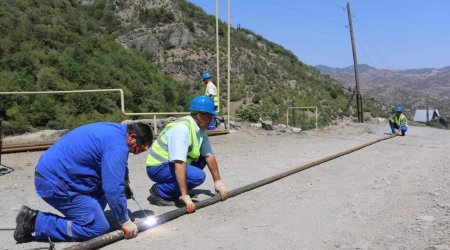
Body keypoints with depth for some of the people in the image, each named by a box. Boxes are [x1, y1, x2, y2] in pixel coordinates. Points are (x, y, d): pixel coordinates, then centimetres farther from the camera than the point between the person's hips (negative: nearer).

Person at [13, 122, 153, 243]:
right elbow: (113, 188, -22)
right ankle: (35, 221, -4)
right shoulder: (117, 145, -20)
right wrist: (125, 221, -11)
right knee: (99, 227, -8)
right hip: (54, 184, -10)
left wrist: (125, 184, 24)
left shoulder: (116, 131, 9)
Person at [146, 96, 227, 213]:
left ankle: (175, 190, 8)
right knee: (198, 176, -23)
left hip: (170, 163, 9)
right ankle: (159, 191, -7)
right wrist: (185, 197, -34)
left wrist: (218, 182, 4)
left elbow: (209, 155, 5)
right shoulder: (182, 128, -27)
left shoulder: (201, 130, 1)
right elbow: (179, 164, -33)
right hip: (158, 168, -9)